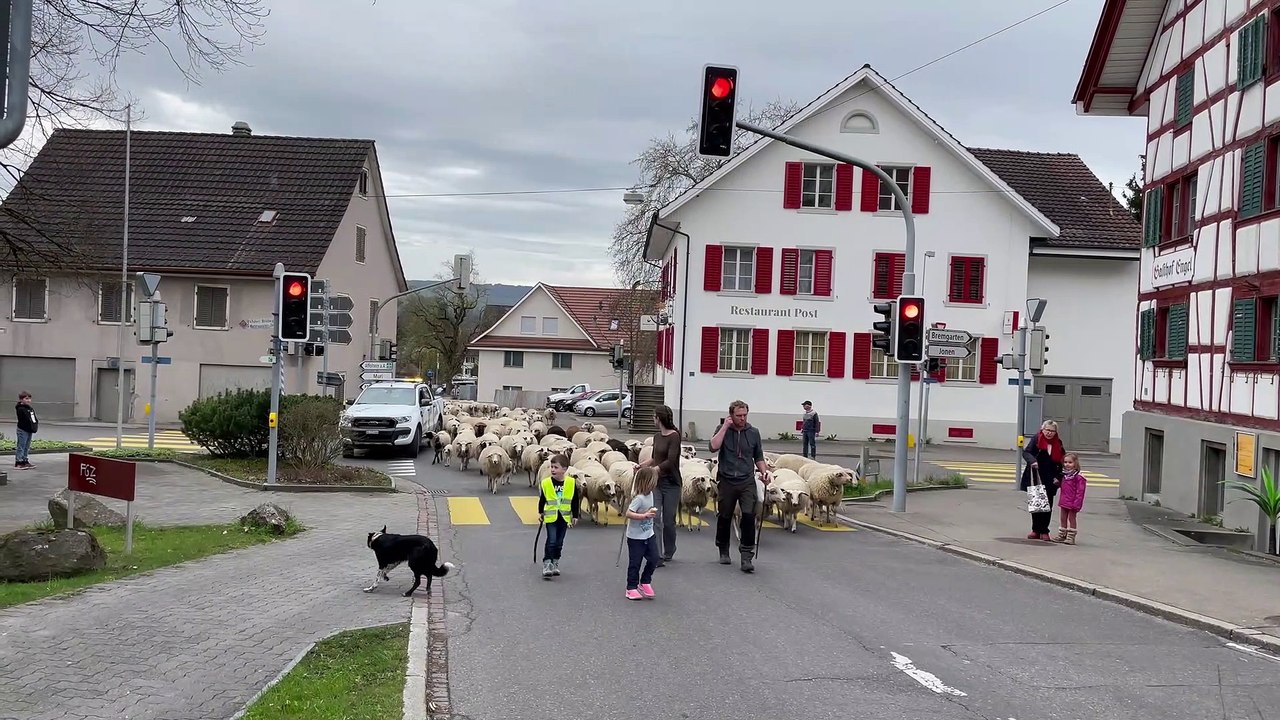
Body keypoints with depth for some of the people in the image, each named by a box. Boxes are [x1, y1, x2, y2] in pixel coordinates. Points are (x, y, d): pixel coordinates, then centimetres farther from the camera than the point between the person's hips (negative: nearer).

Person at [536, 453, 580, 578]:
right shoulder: (546, 483, -8)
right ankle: (547, 564, -4)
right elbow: (542, 499, 6)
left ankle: (555, 563, 24)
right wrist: (541, 512, 14)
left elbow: (575, 501, 3)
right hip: (551, 517, -2)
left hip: (564, 517, 2)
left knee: (559, 542, 11)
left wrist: (575, 516, 5)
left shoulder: (571, 483, -5)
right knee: (551, 541, -9)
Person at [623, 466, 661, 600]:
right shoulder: (639, 498, -25)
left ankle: (645, 582, 25)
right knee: (635, 563, 3)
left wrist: (652, 512, 5)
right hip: (635, 537, -8)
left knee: (653, 559, 7)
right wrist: (645, 515, -32)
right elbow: (629, 514, -30)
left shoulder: (650, 494, 1)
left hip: (649, 534, 8)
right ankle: (631, 588, 16)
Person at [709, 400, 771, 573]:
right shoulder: (723, 430, 1)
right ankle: (723, 551, 29)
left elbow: (758, 457, 18)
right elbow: (713, 447, -17)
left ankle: (746, 556, -10)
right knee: (724, 517, 9)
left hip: (747, 482, 1)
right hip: (726, 481, 0)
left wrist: (765, 471, 1)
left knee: (749, 516, -14)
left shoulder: (753, 433, 7)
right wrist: (725, 427, -14)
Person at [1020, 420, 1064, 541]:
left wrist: (1058, 477, 2)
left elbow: (1060, 462, 11)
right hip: (1035, 479, -1)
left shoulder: (1058, 443, 4)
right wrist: (1032, 461, -27)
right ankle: (1035, 530, 17)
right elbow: (1026, 452, -7)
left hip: (1050, 481, 1)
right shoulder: (1037, 439, -4)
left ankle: (1044, 531, 12)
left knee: (1047, 506, 2)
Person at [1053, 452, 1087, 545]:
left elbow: (1080, 491, -18)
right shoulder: (1065, 475, 9)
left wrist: (1076, 503, -21)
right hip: (1064, 501, 8)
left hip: (1072, 502, -8)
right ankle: (1061, 535, 23)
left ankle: (1071, 537, 10)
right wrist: (1060, 500, 16)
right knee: (1062, 518, 13)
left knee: (1071, 518, 2)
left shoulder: (1078, 476, -15)